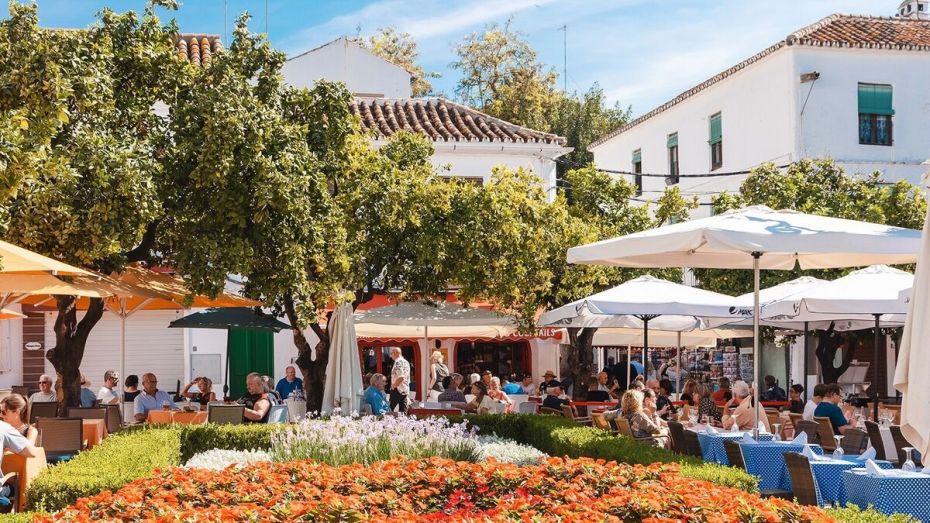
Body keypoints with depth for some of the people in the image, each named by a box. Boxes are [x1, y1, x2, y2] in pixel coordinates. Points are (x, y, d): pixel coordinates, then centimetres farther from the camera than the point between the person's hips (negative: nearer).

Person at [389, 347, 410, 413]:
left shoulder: (398, 362, -14)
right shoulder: (406, 362, 14)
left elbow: (400, 377, -24)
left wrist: (393, 386, -12)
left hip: (398, 390, -9)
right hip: (405, 390, 9)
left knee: (390, 408, -4)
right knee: (403, 410, 7)